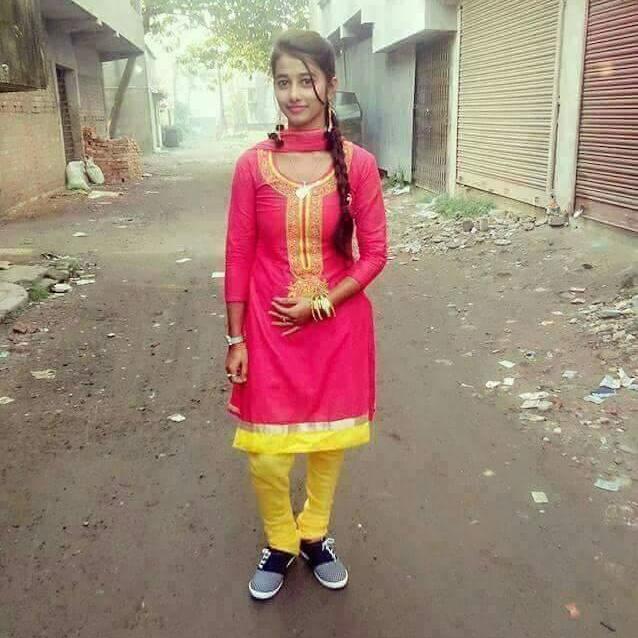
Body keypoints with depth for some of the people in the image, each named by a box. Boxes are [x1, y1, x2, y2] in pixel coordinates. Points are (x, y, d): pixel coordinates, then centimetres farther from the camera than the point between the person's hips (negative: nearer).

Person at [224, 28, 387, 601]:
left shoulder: (358, 164, -6)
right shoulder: (254, 165, -5)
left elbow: (374, 252, -3)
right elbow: (238, 256, -2)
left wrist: (320, 303, -13)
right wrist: (235, 338, -2)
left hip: (338, 326, 1)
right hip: (270, 330, 0)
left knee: (329, 440, 15)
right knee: (266, 453, 2)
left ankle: (315, 535, 41)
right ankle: (279, 543, 32)